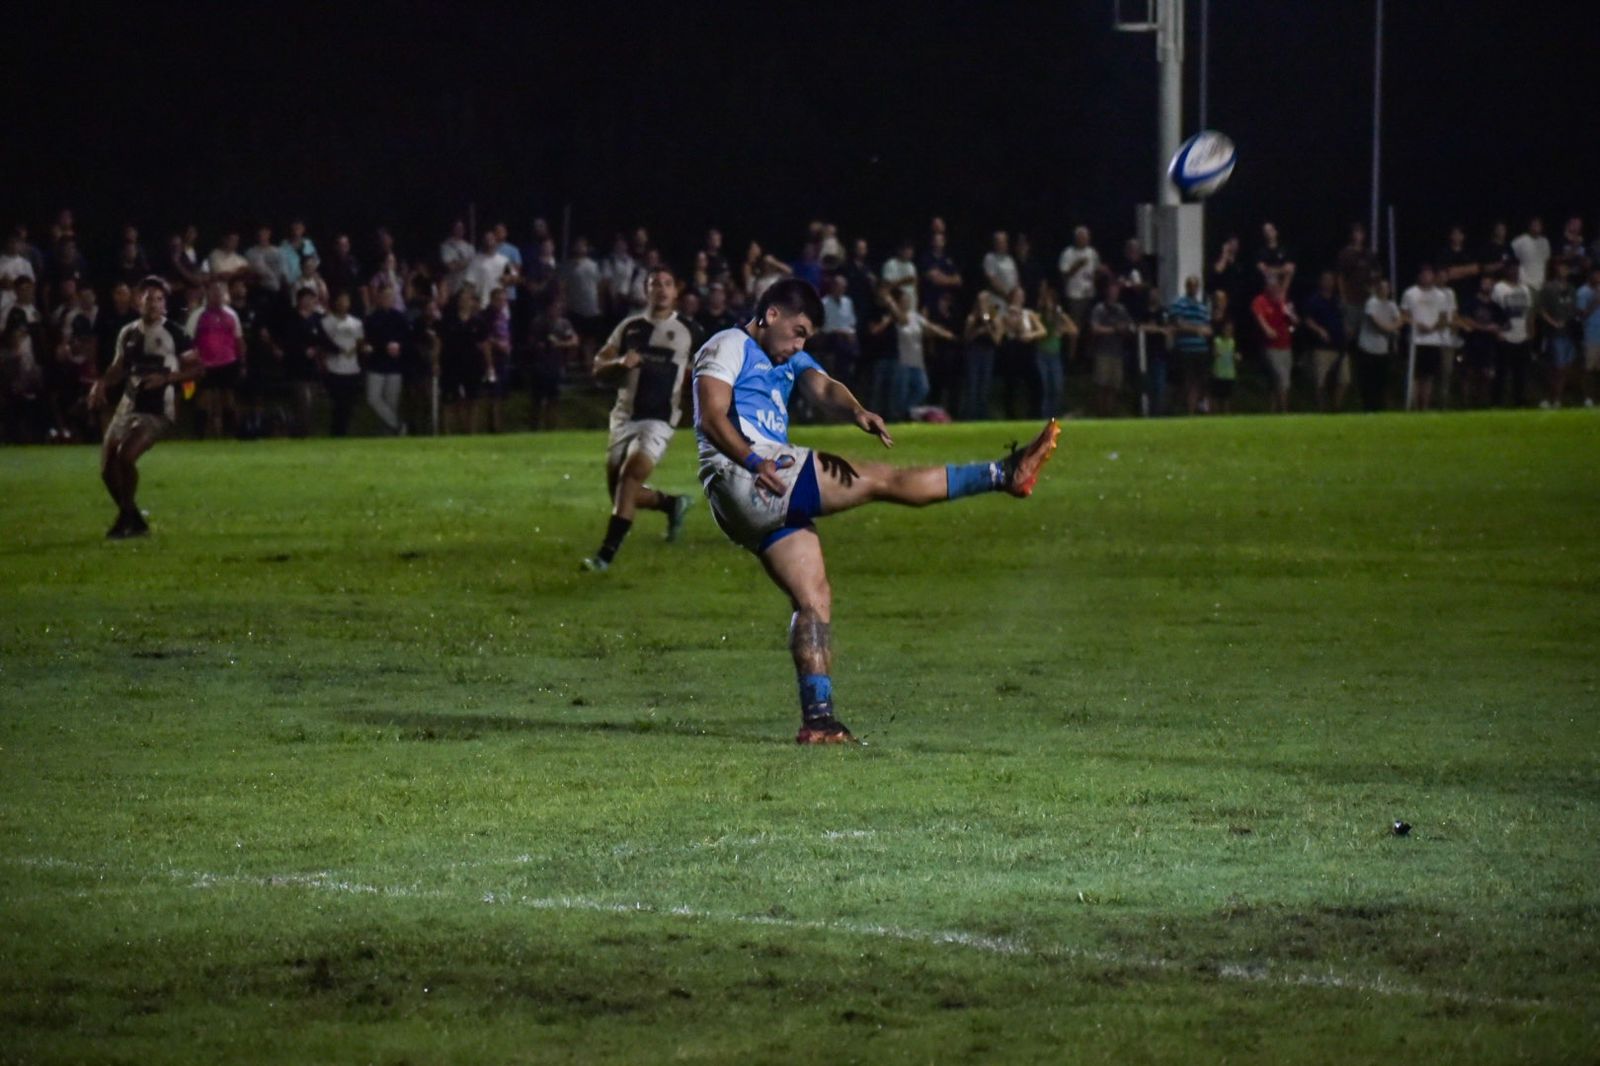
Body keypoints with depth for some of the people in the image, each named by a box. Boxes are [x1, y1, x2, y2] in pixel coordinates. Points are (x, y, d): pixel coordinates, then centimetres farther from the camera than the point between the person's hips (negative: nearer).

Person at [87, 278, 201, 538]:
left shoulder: (173, 334, -6)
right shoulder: (128, 333, 10)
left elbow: (198, 368, -6)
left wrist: (167, 378, -19)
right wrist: (102, 385, 2)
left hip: (158, 410, -7)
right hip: (130, 406, 7)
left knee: (125, 455, -24)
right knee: (108, 466, 2)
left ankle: (126, 518, -8)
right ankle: (135, 521, 18)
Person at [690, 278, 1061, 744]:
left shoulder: (790, 361, 28)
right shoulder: (729, 347, 3)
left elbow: (822, 388, 7)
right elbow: (712, 417, -11)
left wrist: (856, 411, -17)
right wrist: (753, 461, -27)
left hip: (769, 493, 9)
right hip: (739, 477, -9)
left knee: (813, 600, 3)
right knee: (879, 480, -9)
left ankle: (817, 717, -2)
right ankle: (1004, 475, -9)